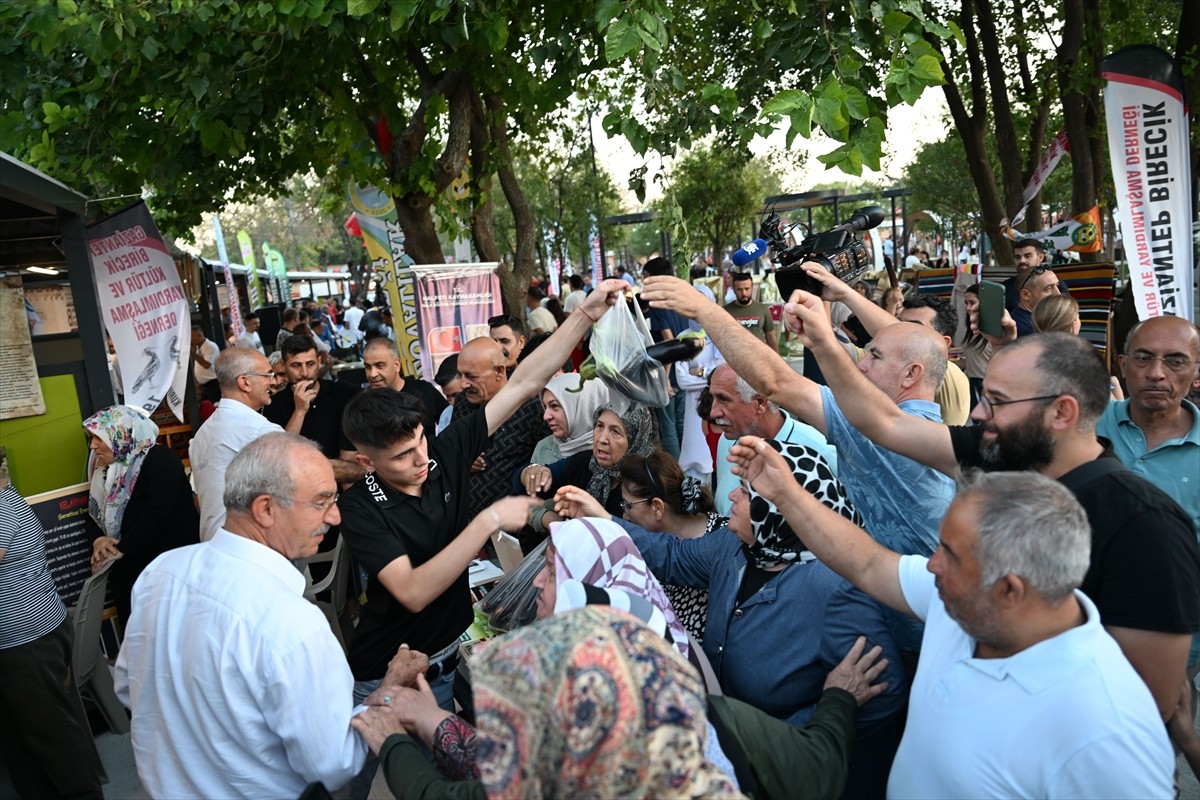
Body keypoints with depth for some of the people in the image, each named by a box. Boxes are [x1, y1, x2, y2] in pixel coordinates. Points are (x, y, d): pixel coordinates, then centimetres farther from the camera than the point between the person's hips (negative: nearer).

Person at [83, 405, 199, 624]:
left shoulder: (161, 460, -12)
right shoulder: (109, 469, 14)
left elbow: (157, 513, -21)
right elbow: (100, 514, 15)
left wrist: (121, 549, -17)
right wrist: (99, 539, -7)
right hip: (129, 571, 7)